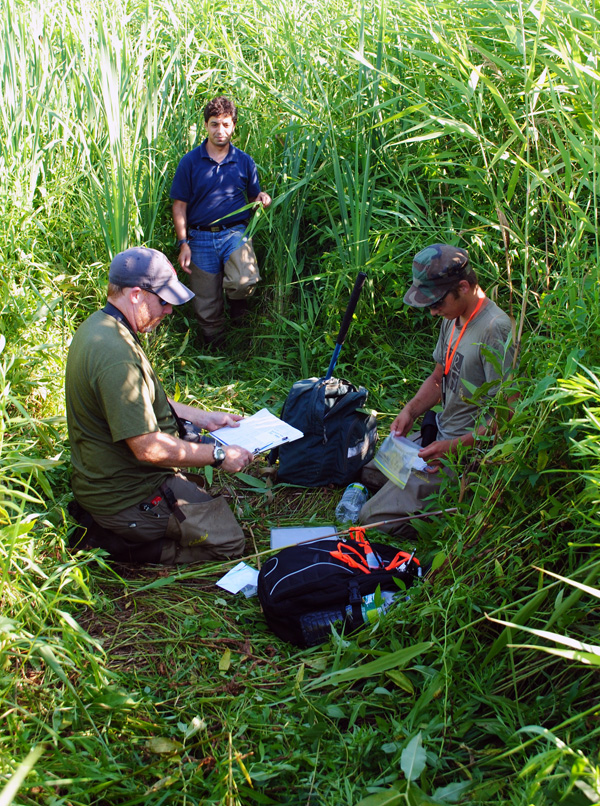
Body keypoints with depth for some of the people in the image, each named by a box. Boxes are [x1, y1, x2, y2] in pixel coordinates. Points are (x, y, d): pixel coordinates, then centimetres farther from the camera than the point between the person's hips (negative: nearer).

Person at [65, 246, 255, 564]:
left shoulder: (98, 325, 5)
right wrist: (219, 455, -18)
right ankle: (117, 542, -1)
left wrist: (202, 417, 13)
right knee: (229, 540, -5)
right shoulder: (117, 355, -29)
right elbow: (148, 448, -29)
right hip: (128, 498, -10)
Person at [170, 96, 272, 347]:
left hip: (235, 233, 0)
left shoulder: (244, 162, 7)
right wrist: (183, 243, -6)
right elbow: (179, 206, 3)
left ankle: (237, 299, 7)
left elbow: (253, 198, 16)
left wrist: (261, 199, -9)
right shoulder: (190, 161, 2)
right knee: (206, 306, 4)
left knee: (245, 281, -30)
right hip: (200, 237, 0)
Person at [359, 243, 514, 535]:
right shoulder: (453, 319, 5)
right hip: (438, 434, 10)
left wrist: (456, 447, -28)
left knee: (375, 518, -13)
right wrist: (411, 410, 1)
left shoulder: (495, 330, -24)